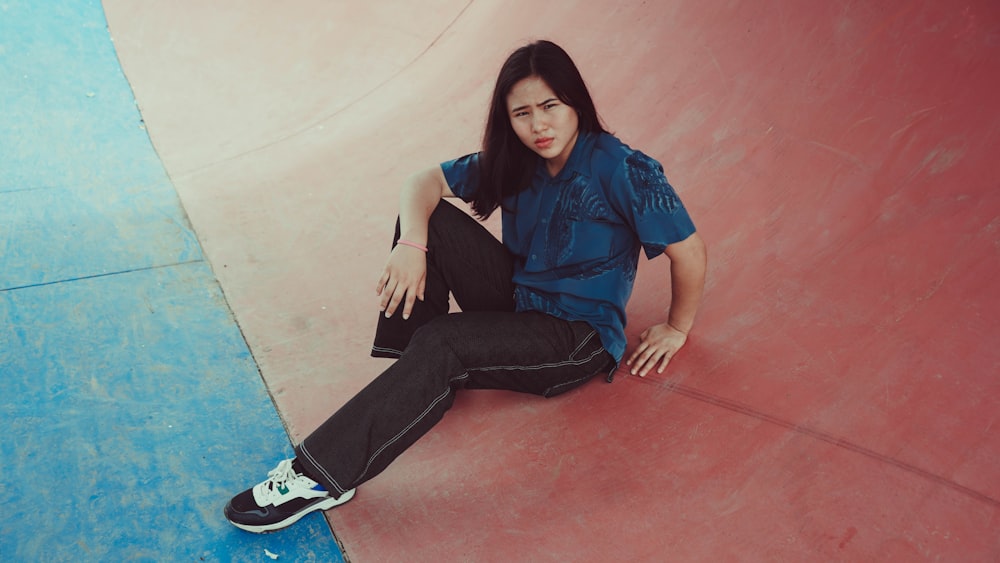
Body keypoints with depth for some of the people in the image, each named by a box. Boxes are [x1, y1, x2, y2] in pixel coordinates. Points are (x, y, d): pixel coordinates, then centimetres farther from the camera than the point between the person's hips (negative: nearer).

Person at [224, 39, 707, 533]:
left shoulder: (621, 169, -17)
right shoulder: (513, 163, 1)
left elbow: (689, 250, -14)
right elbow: (425, 182, -2)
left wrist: (676, 329, -2)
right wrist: (412, 244, -22)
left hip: (580, 339, -6)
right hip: (517, 302, 7)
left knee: (440, 345, -30)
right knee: (429, 217, -10)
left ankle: (321, 476, -24)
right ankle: (420, 373, -12)